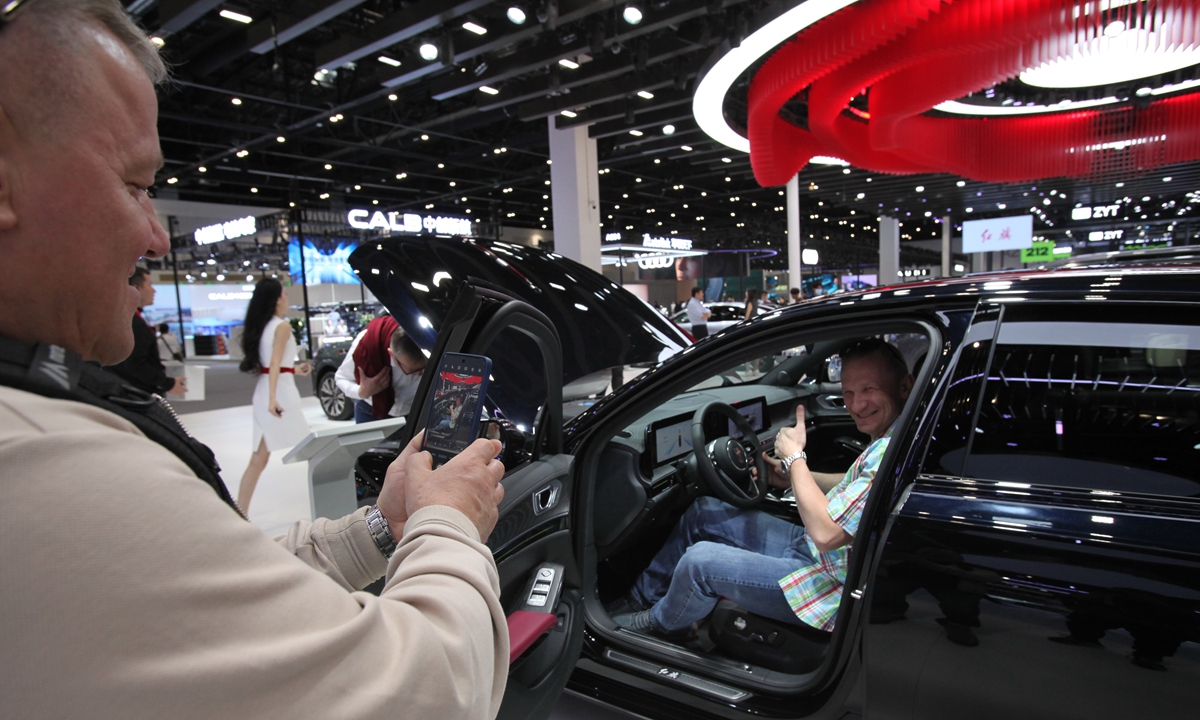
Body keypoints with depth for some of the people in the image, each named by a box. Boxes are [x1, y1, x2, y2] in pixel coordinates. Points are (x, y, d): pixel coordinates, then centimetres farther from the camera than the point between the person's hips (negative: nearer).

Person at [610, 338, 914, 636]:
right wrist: (796, 477, 10)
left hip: (827, 586, -10)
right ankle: (643, 596, 26)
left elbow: (826, 534, -32)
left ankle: (659, 623, 19)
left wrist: (795, 457, -21)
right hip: (808, 547, 10)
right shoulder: (885, 443, 1)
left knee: (700, 560, -15)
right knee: (704, 512, 12)